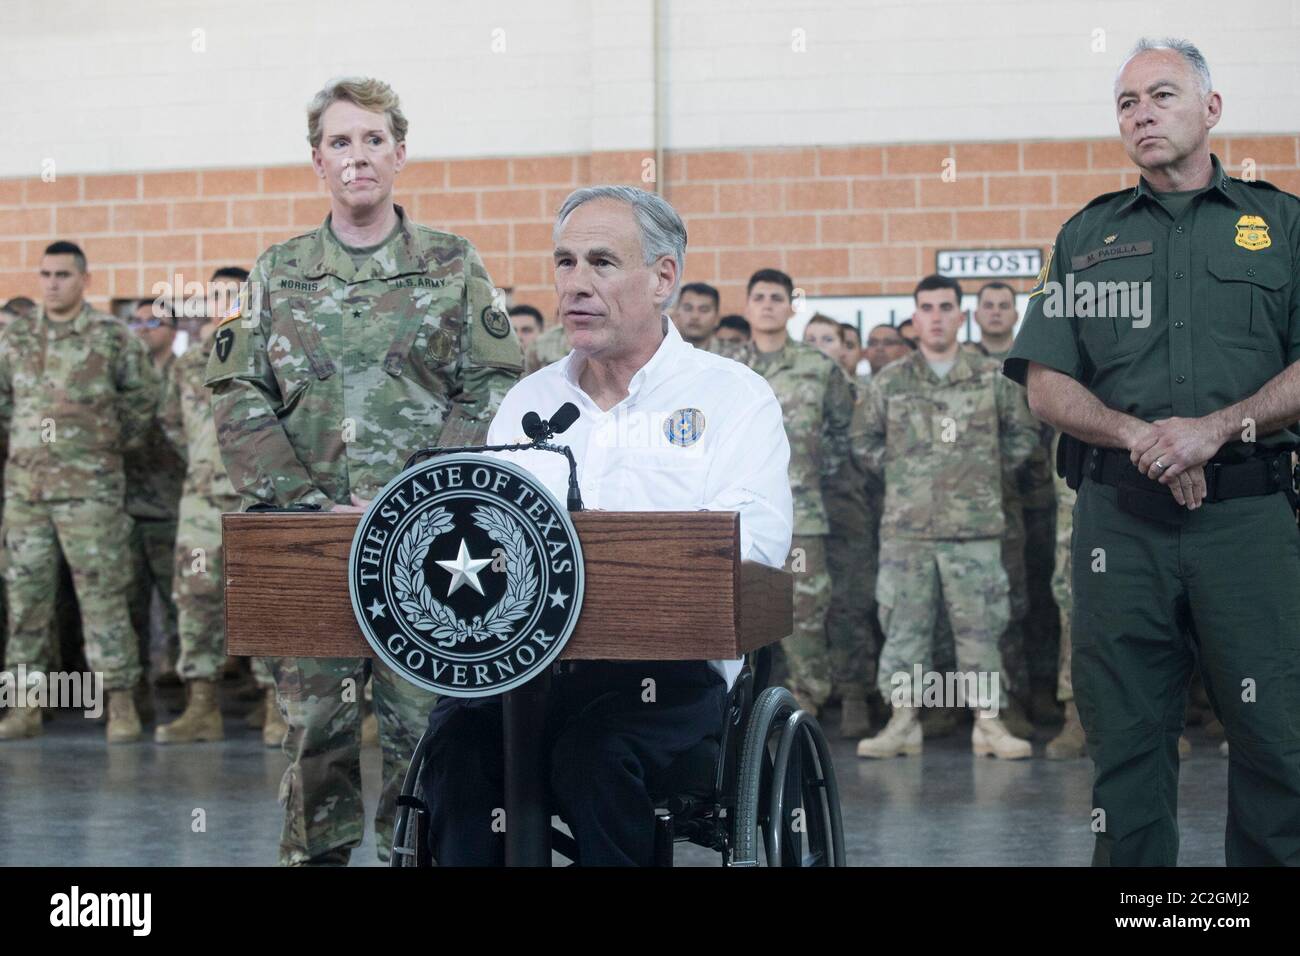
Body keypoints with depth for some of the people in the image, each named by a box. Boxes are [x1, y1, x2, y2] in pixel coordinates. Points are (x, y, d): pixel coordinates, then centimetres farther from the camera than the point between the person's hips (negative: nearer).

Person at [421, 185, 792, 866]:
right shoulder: (527, 401, 22)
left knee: (594, 751, -34)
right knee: (458, 741, -28)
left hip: (671, 661, -3)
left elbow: (753, 546, -11)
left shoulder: (734, 396, 5)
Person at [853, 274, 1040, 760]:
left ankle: (988, 722, 8)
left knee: (980, 627, 1)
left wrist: (990, 469, 7)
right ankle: (903, 722, 9)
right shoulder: (889, 382, 7)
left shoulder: (992, 378, 7)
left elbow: (1023, 434, 16)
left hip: (976, 525, -1)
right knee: (904, 625, 3)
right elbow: (863, 441, 16)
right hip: (906, 526, 1)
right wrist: (899, 472, 6)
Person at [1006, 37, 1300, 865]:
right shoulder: (1088, 236, 16)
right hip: (1120, 514, 1)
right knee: (1128, 735, 3)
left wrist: (1217, 427, -13)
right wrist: (1139, 436, -9)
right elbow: (1047, 387, 8)